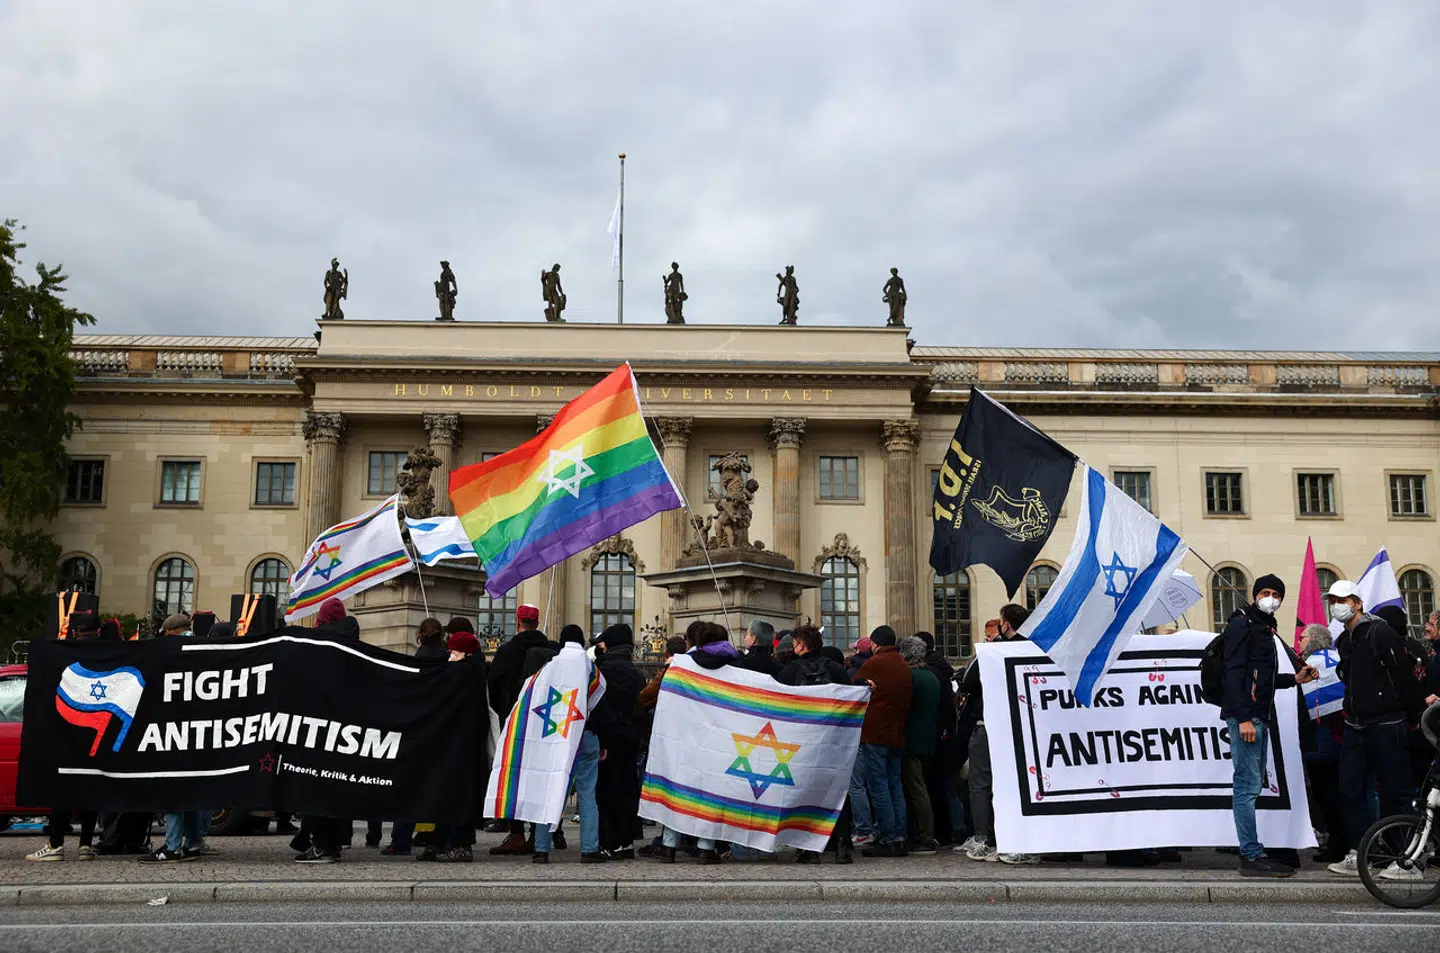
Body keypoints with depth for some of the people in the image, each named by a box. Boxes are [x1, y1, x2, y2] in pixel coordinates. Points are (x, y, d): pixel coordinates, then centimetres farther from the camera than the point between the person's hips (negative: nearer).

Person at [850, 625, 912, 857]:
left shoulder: (874, 663, -8)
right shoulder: (904, 666, 11)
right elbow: (907, 701, 15)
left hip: (874, 733, -7)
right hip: (897, 734, 7)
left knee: (878, 786, -3)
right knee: (895, 785, 10)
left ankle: (888, 837, -4)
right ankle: (899, 837, 9)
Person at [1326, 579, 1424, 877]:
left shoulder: (1380, 633, -11)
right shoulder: (1344, 641, 15)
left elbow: (1404, 677, -13)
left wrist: (1416, 716, -11)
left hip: (1386, 727, -8)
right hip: (1355, 727, 8)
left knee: (1395, 793, -1)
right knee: (1351, 791, 5)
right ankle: (1360, 855, 10)